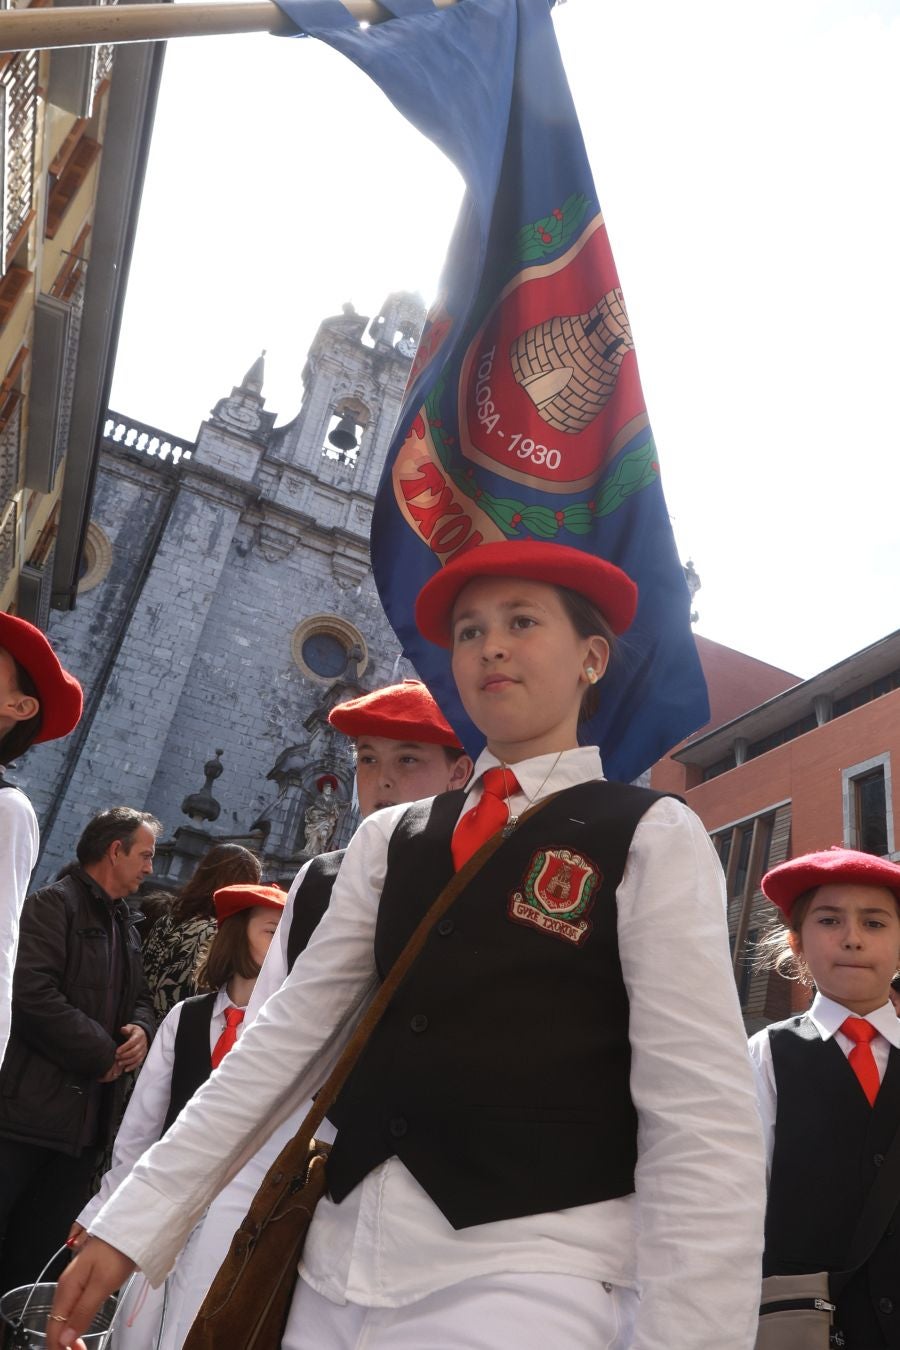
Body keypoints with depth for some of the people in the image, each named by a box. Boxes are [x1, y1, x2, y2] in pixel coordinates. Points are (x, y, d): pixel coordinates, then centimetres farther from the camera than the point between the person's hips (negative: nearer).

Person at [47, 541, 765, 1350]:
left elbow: (703, 1119, -10)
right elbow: (290, 1032, 6)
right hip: (343, 1259, 5)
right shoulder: (389, 841, 7)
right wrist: (135, 1222, 4)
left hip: (531, 1268, -4)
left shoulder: (653, 837, -6)